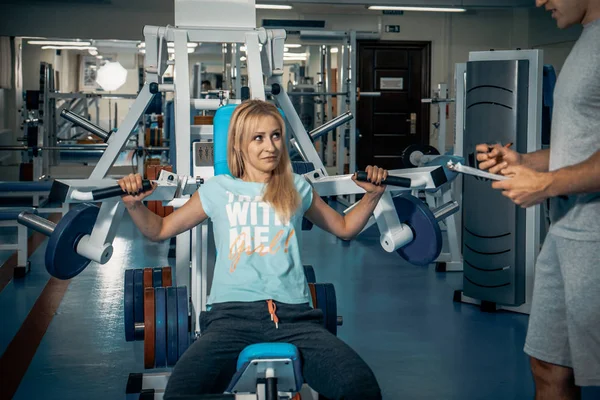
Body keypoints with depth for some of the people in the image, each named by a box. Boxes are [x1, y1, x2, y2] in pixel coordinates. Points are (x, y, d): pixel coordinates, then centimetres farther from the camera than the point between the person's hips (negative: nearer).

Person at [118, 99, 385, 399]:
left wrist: (372, 196, 20)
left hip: (292, 314, 1)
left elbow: (344, 228, 35)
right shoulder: (218, 190, 18)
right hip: (232, 311, -1)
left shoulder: (297, 189, 21)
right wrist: (134, 205, 8)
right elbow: (160, 229, 27)